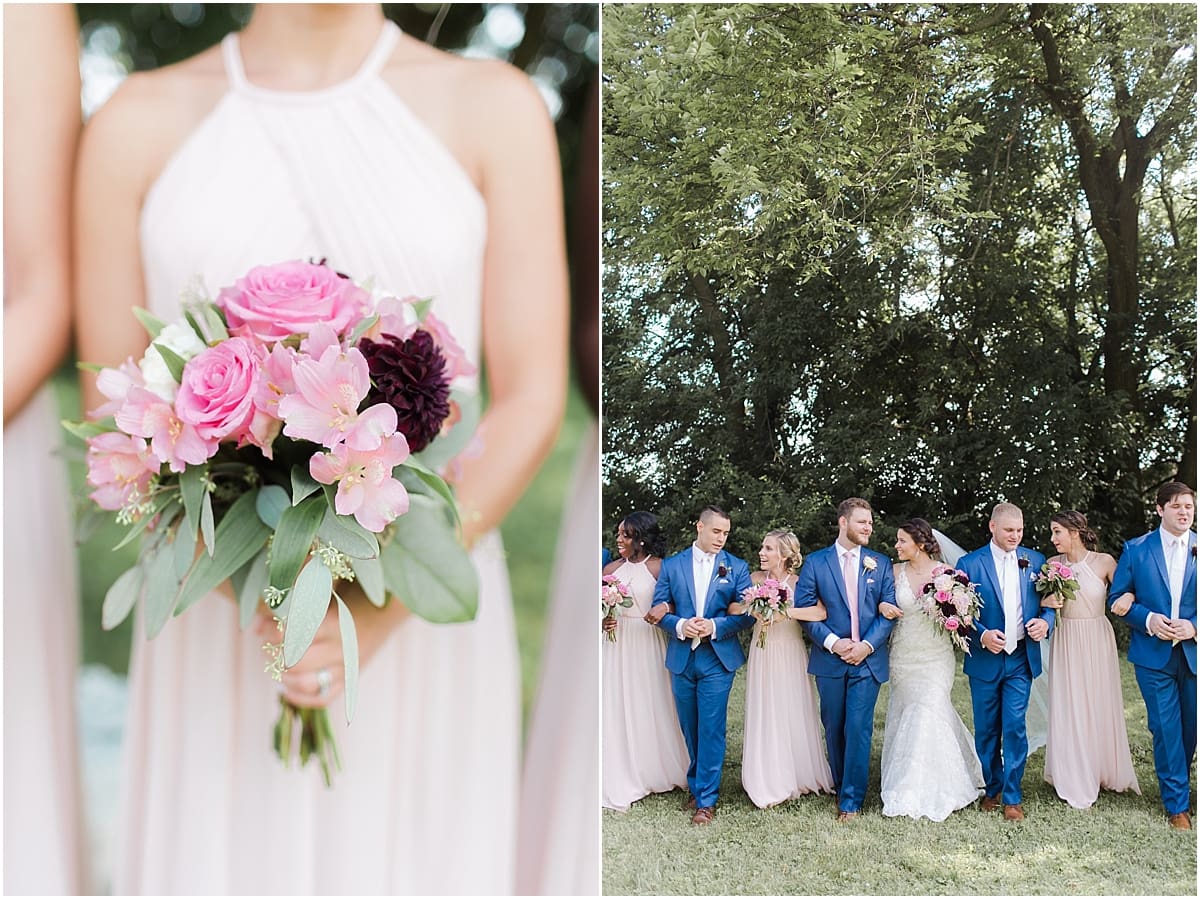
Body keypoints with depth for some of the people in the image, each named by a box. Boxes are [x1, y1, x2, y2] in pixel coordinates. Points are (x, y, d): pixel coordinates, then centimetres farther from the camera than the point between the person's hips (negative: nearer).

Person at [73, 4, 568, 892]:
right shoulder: (136, 125, -1)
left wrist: (385, 607, -20)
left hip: (423, 634, 0)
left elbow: (533, 402, -8)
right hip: (219, 635, 1)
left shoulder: (497, 106, -4)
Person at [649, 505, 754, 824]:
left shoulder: (737, 567, 3)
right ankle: (696, 786, 27)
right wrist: (680, 626, -15)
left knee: (711, 729, -4)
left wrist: (714, 626, -16)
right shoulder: (671, 565, 6)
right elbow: (659, 610, 4)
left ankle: (706, 799, 3)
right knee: (690, 729, 12)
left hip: (718, 658, -2)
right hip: (681, 658, 2)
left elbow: (747, 615, -2)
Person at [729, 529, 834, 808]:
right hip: (762, 656, 2)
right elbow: (731, 607, -6)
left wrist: (785, 611, -29)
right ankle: (769, 782, 15)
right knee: (765, 716, 4)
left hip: (791, 656, -2)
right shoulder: (755, 579, 1)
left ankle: (801, 777, 21)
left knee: (795, 715, 5)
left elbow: (821, 612, -22)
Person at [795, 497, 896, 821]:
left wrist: (868, 645, -12)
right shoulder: (816, 562, 2)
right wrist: (833, 643, -12)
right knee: (834, 729, 10)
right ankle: (841, 786, 28)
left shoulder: (881, 563, 6)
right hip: (830, 659, 0)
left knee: (858, 729, -5)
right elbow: (804, 608, -2)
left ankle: (851, 800, 2)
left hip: (868, 658, 0)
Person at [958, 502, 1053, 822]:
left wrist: (1045, 622, -12)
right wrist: (982, 636, -20)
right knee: (987, 730, 10)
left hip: (1021, 660, 1)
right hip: (985, 660, -1)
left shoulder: (1035, 561, 5)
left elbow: (1048, 603, 9)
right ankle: (991, 789, 26)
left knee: (1015, 727, -3)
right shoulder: (970, 563, -4)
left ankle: (1012, 797, 7)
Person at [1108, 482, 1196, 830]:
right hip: (1154, 653, -1)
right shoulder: (1136, 549, 0)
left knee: (1191, 726, 13)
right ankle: (1177, 803, 11)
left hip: (1193, 652, 1)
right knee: (1165, 727, 0)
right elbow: (1118, 598, 3)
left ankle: (1177, 783, 37)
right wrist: (1148, 619, -13)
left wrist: (1194, 626, -15)